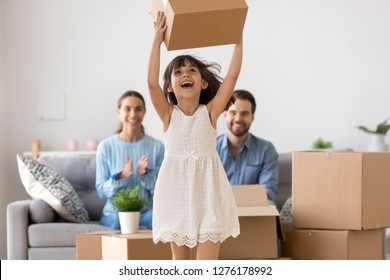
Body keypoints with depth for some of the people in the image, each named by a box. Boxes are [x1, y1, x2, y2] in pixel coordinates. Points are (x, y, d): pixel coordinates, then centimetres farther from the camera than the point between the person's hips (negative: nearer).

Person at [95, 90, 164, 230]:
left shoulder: (157, 147, 2)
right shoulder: (106, 147, 0)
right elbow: (101, 191, -1)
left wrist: (145, 174, -19)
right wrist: (121, 176, -19)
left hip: (147, 211, 1)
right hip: (114, 213, 0)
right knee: (119, 221, -36)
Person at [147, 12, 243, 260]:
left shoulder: (210, 111, 0)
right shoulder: (169, 114, 0)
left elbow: (232, 76, -8)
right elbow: (152, 83, -15)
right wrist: (158, 38, -17)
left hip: (207, 191, -1)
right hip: (177, 191, 1)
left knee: (207, 261, -6)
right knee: (180, 259, 12)